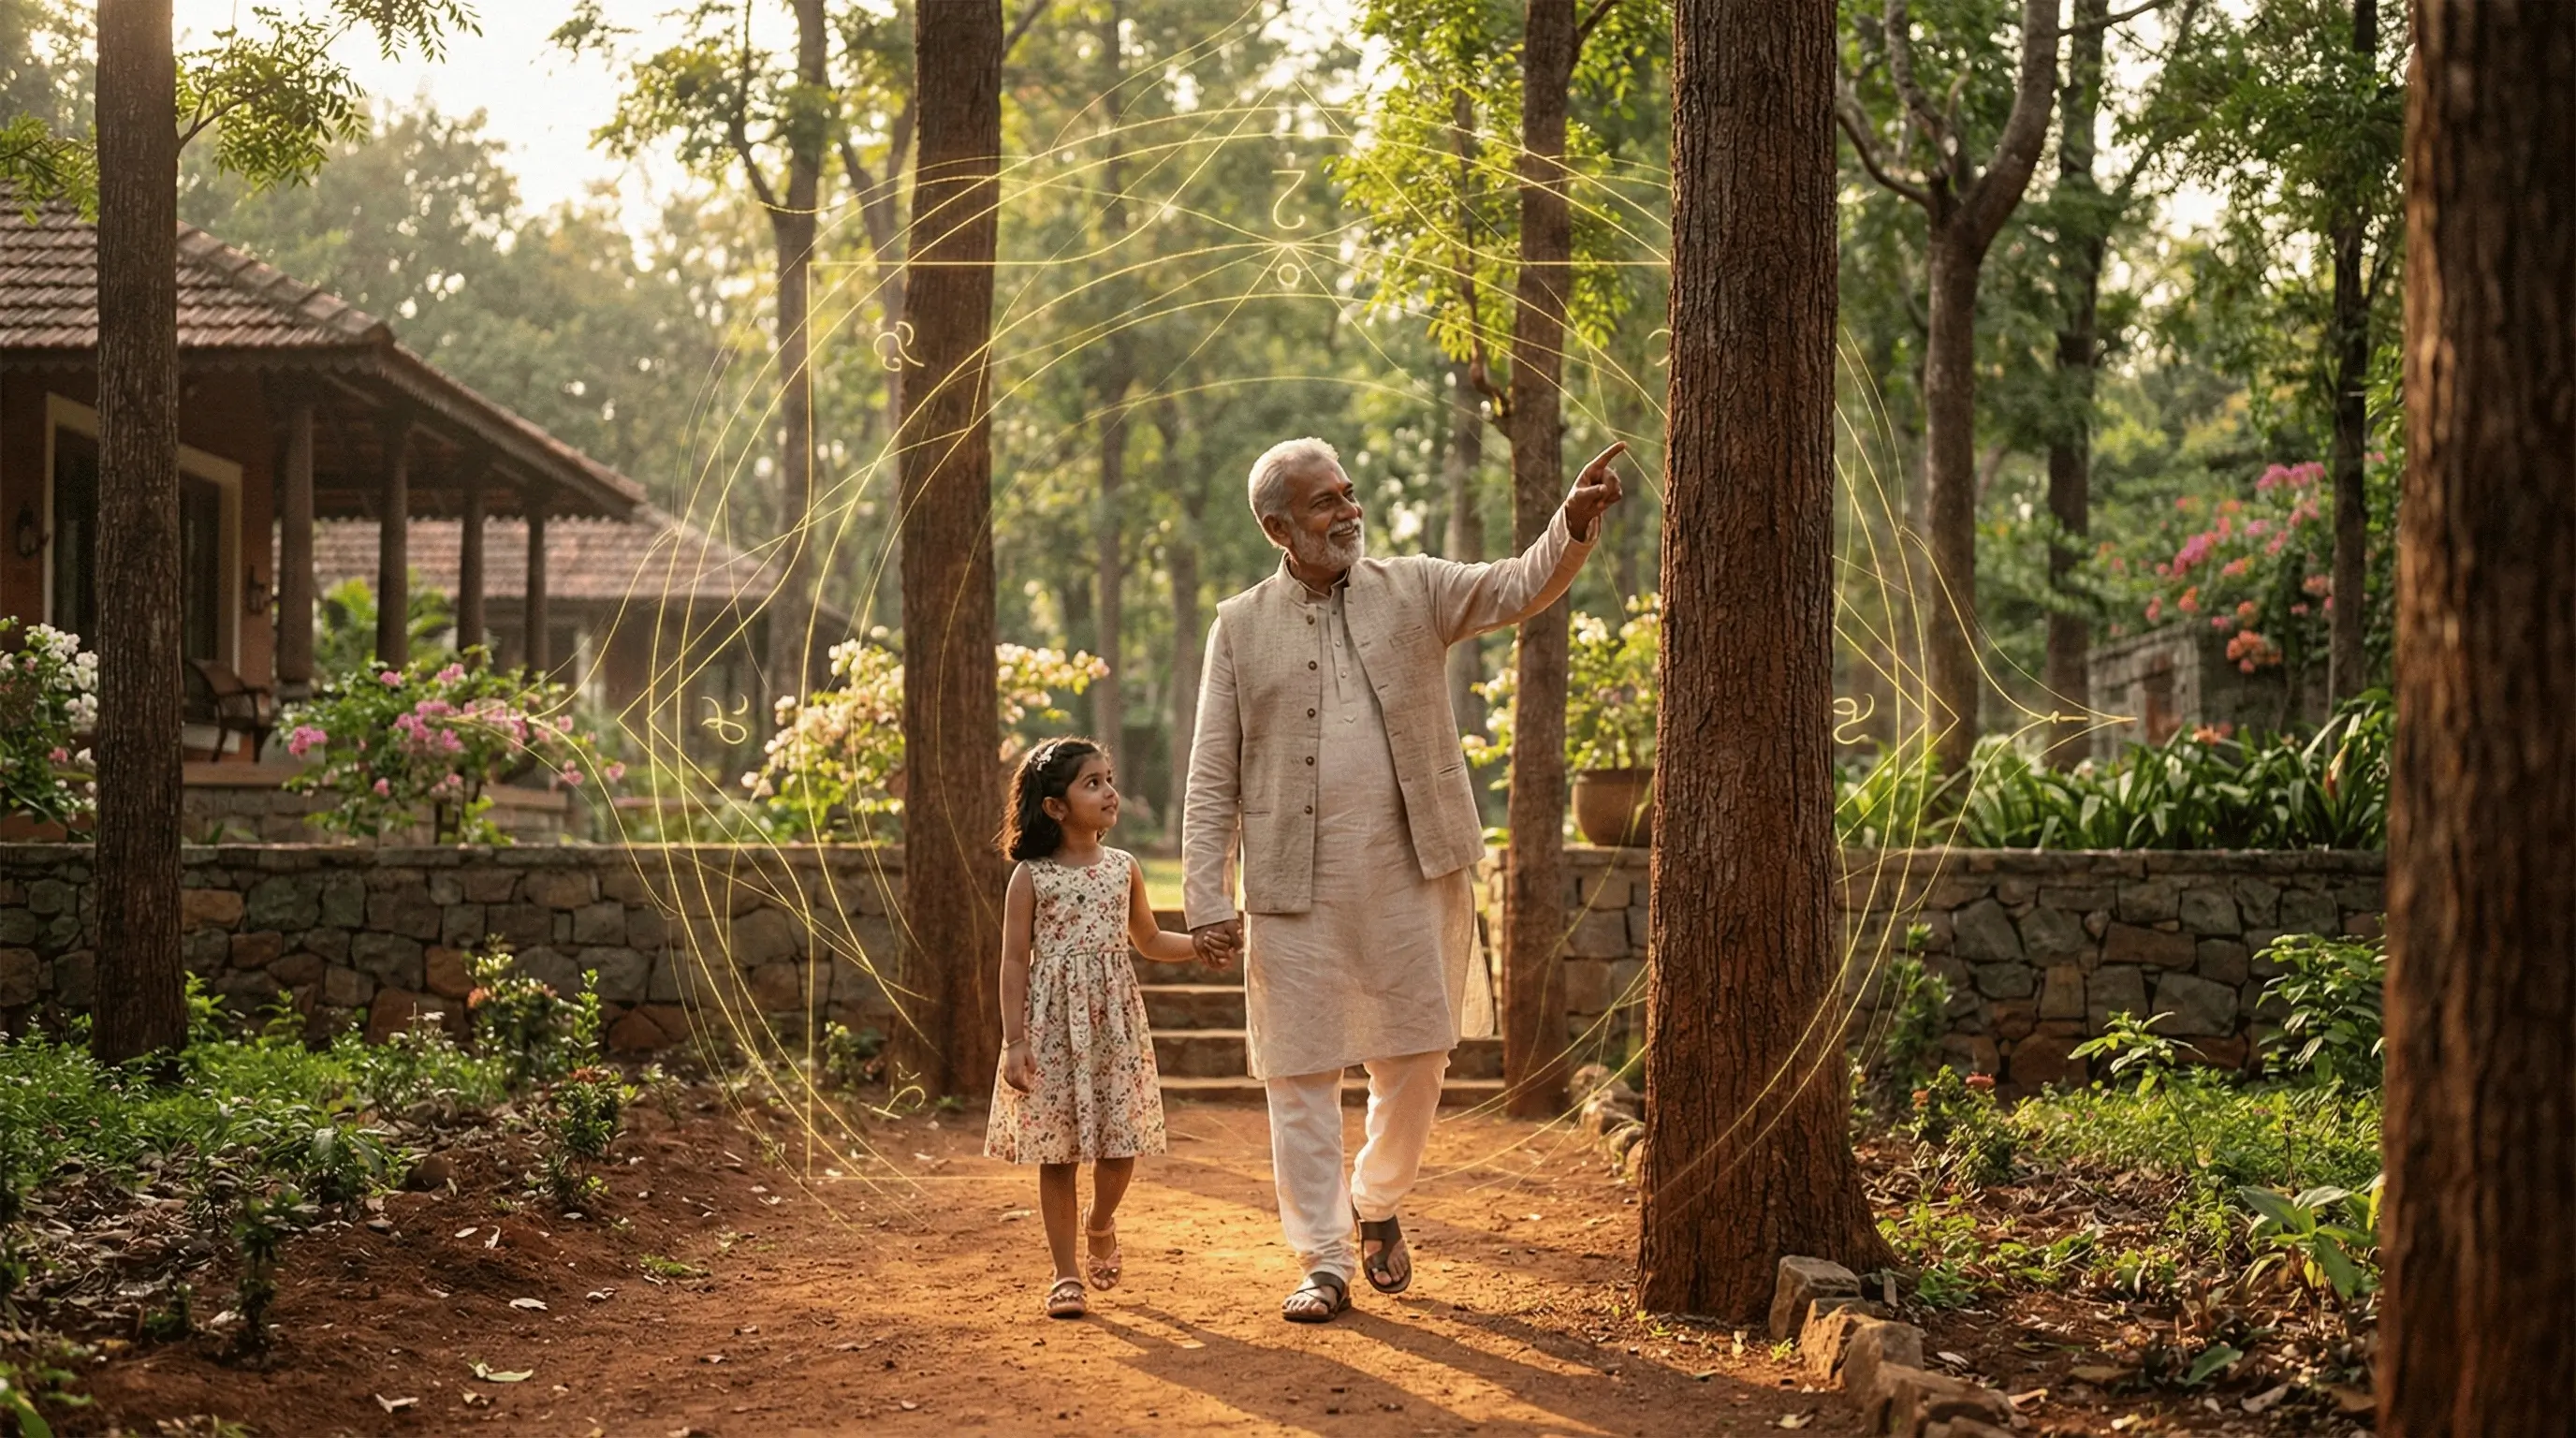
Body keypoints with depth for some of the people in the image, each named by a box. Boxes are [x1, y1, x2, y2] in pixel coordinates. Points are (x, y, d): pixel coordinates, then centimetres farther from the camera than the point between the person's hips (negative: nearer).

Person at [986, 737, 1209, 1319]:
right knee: (1056, 1151, 1)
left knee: (1121, 1142, -1)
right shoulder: (1031, 878, -4)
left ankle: (1099, 1224, 31)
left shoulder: (1123, 868, 7)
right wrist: (1014, 1042, -9)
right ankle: (1066, 1274, 11)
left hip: (1115, 1021, 3)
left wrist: (1203, 945, 5)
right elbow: (1015, 962, -4)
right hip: (1053, 1024, -3)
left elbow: (1148, 940, 21)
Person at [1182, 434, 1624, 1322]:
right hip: (1294, 891, -1)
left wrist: (1576, 521, -28)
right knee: (1301, 1074, 2)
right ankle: (1323, 1262, 12)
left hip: (1413, 879, 1)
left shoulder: (1413, 592, 7)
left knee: (1414, 1061, 9)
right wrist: (1207, 901, -4)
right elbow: (1213, 782, 3)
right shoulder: (1240, 628, 4)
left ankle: (1376, 1203, 35)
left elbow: (1522, 587, -8)